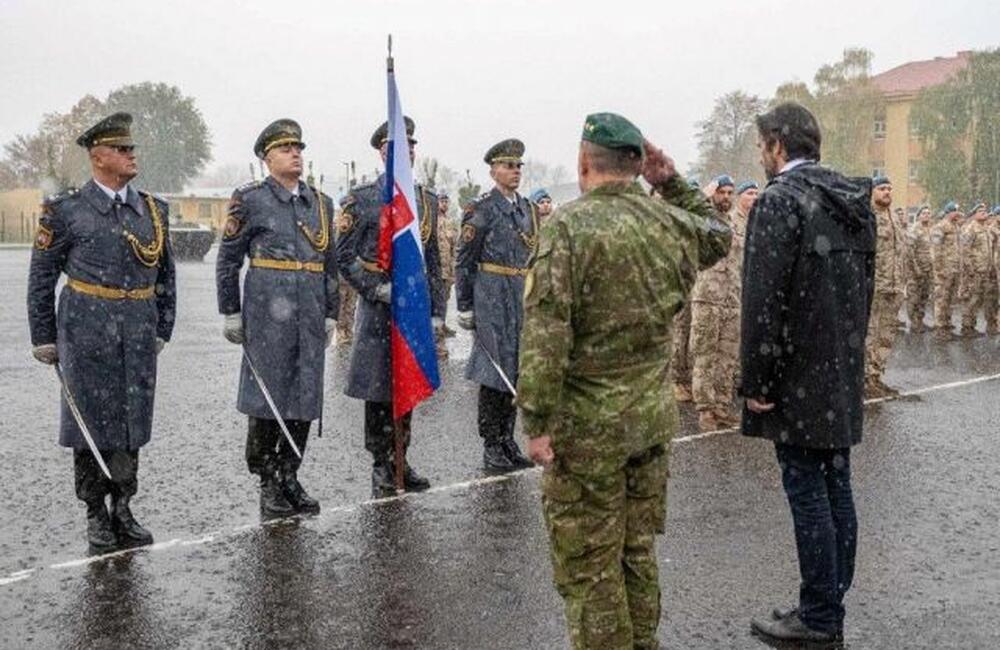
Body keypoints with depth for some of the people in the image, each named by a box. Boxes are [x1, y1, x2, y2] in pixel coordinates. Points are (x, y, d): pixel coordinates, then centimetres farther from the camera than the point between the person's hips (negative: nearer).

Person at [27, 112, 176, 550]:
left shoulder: (153, 210, 8)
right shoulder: (66, 210, -3)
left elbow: (166, 276, 14)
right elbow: (41, 277, 1)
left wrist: (161, 331, 11)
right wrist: (43, 338, 0)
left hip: (139, 336, 3)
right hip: (86, 333, -3)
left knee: (132, 421, 8)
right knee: (91, 422, 4)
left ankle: (123, 509, 21)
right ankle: (96, 515, 17)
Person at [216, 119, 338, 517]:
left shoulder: (321, 203, 13)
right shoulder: (251, 200, -1)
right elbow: (228, 260, 1)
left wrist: (331, 314, 13)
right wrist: (230, 313, -2)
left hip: (310, 316, 5)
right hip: (267, 314, -5)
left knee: (305, 396, 7)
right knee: (267, 395, -1)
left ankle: (289, 478, 19)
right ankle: (268, 485, 11)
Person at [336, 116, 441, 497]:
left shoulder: (428, 200, 12)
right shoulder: (362, 199, -3)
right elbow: (344, 257, -5)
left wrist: (437, 310, 11)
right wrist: (378, 290, -15)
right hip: (378, 308, -5)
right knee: (378, 388, 0)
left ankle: (401, 462, 22)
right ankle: (382, 469, 11)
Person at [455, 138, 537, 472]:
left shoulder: (528, 210, 13)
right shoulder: (481, 210, -7)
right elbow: (463, 262, -7)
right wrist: (464, 307, -10)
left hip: (524, 300, 7)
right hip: (492, 299, -7)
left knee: (516, 370, 10)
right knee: (495, 370, -3)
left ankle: (508, 442, 20)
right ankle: (491, 447, 5)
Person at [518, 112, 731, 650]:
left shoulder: (569, 225, -15)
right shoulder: (668, 221, 2)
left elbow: (546, 329, -21)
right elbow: (718, 237, 26)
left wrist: (537, 419, -17)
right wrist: (674, 184, 16)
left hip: (588, 423, -6)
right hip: (654, 415, 6)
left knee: (587, 564, 6)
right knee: (638, 550, 20)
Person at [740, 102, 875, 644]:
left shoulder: (780, 200, -14)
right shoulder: (854, 201, 11)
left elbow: (764, 299, -19)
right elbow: (864, 288, 15)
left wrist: (756, 382, -13)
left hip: (799, 377, -8)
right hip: (843, 376, 8)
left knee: (807, 493, -1)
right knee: (835, 488, 13)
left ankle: (819, 618, 8)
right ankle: (831, 608, 24)